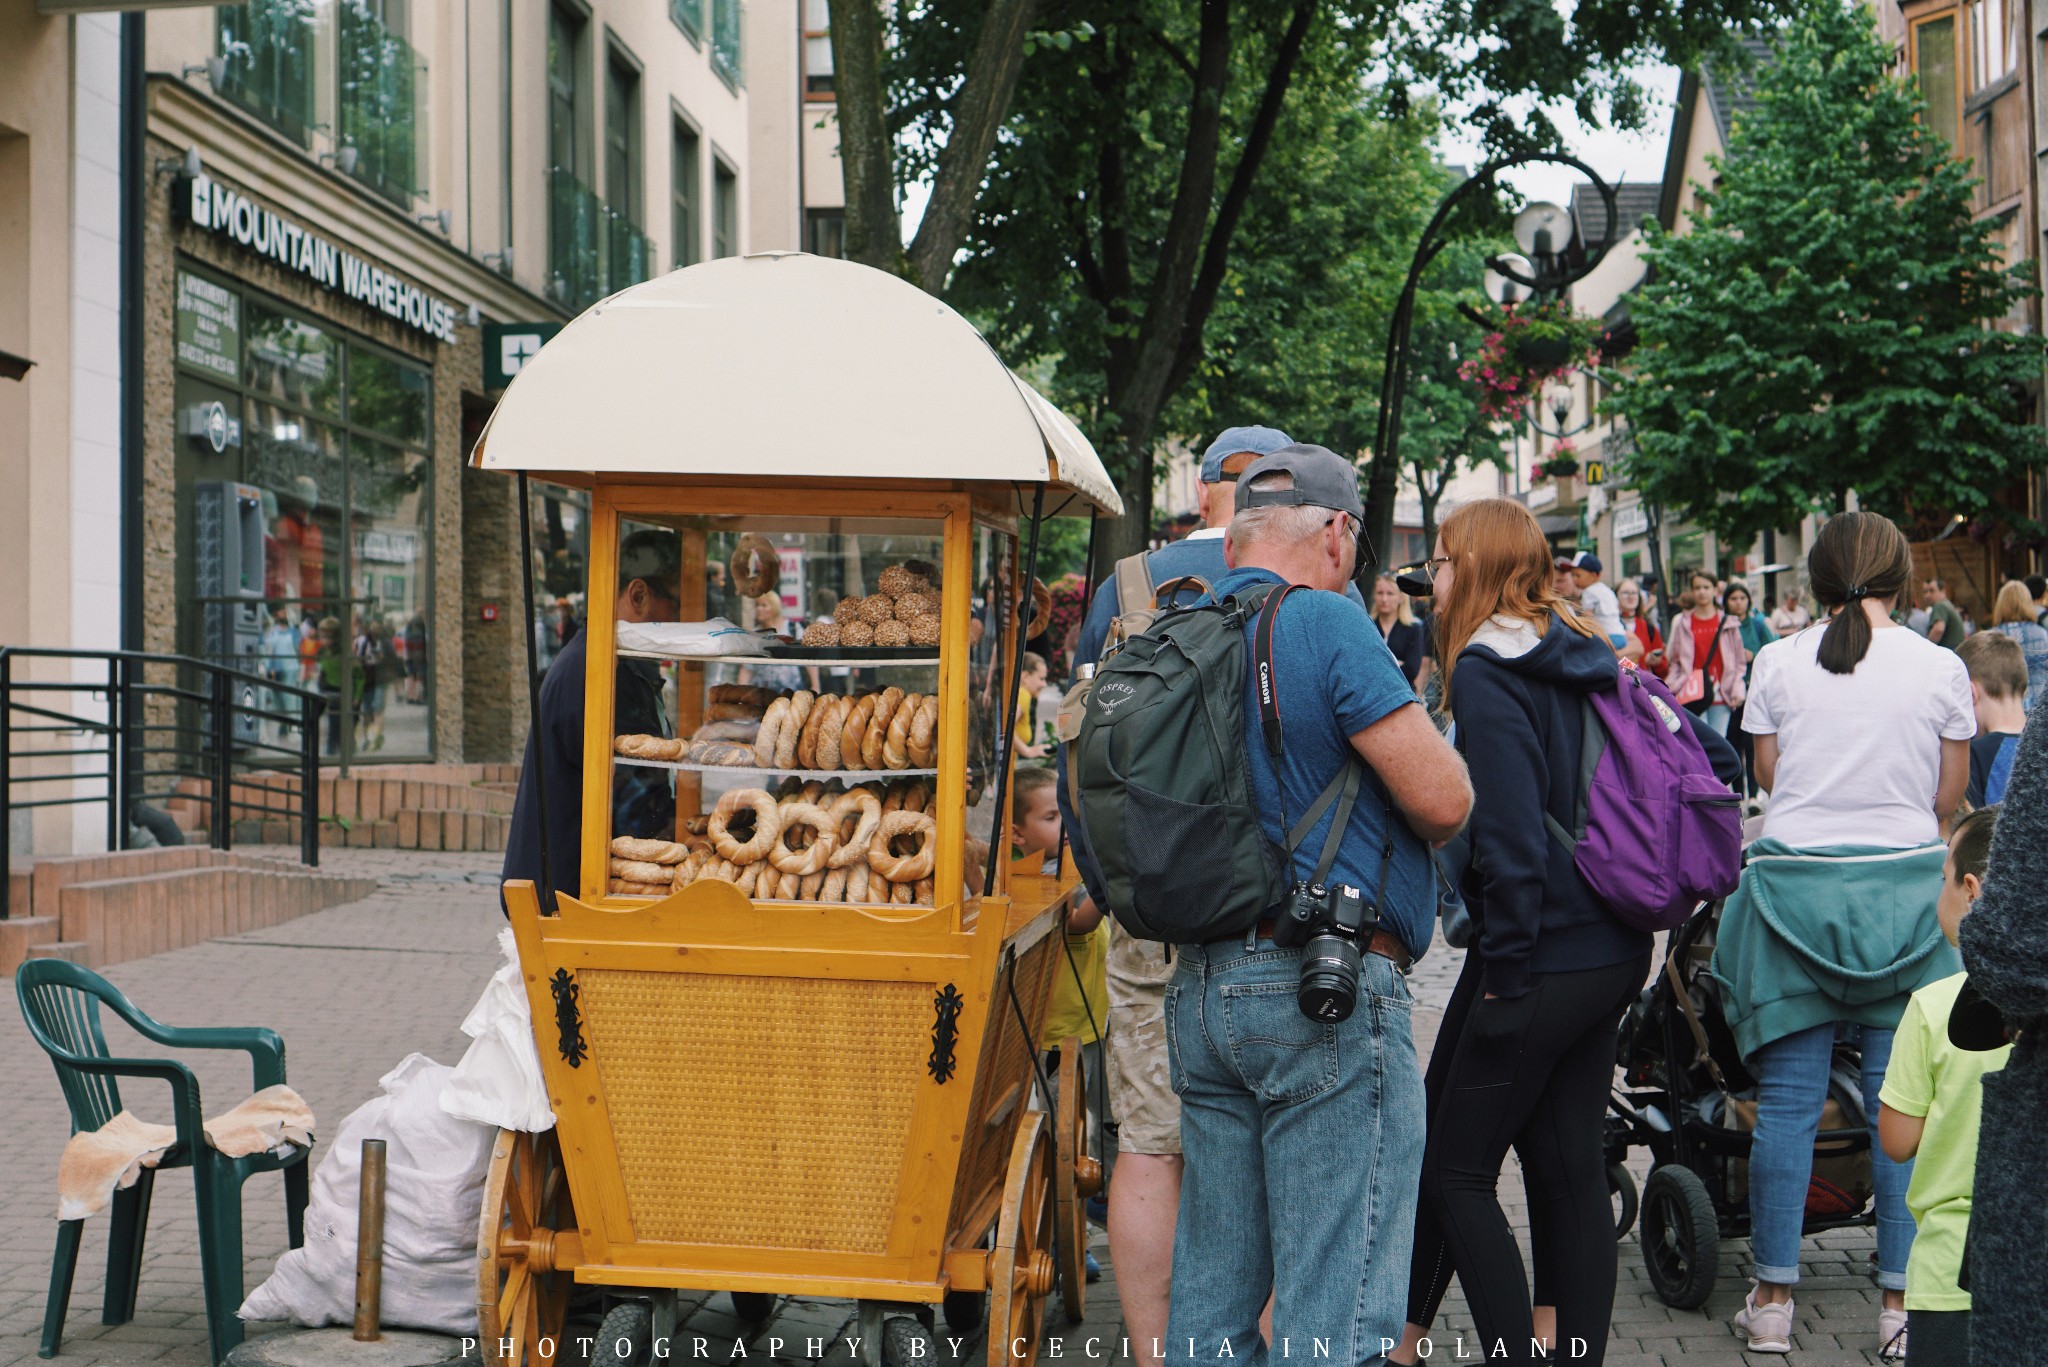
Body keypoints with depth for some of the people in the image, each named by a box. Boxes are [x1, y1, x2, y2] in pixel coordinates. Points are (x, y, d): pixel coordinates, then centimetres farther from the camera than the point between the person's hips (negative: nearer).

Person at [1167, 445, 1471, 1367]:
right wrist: (1419, 737, 7)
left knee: (1209, 1288, 15)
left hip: (1200, 988, 8)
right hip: (1328, 989, -8)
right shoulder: (1325, 625, -11)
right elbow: (1444, 803, -14)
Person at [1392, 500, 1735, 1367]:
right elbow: (1713, 756, 12)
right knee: (1571, 1168, 13)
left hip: (1540, 960, -8)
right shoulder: (1589, 661, 10)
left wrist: (1505, 969, -16)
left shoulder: (1486, 671, -15)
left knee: (1457, 1172, 2)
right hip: (1613, 953, 8)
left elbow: (1510, 836, -22)